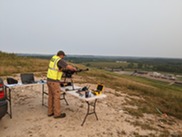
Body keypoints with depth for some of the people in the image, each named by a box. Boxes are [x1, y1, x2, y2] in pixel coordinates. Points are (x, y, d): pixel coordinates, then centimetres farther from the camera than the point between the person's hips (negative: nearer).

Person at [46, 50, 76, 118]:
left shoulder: (53, 58, 11)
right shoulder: (60, 60, -17)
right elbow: (69, 67, -24)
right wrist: (74, 68, -3)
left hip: (49, 80, 9)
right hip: (54, 82, -9)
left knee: (51, 96, 15)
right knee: (57, 97, 1)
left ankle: (50, 112, 25)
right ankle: (57, 114, 11)